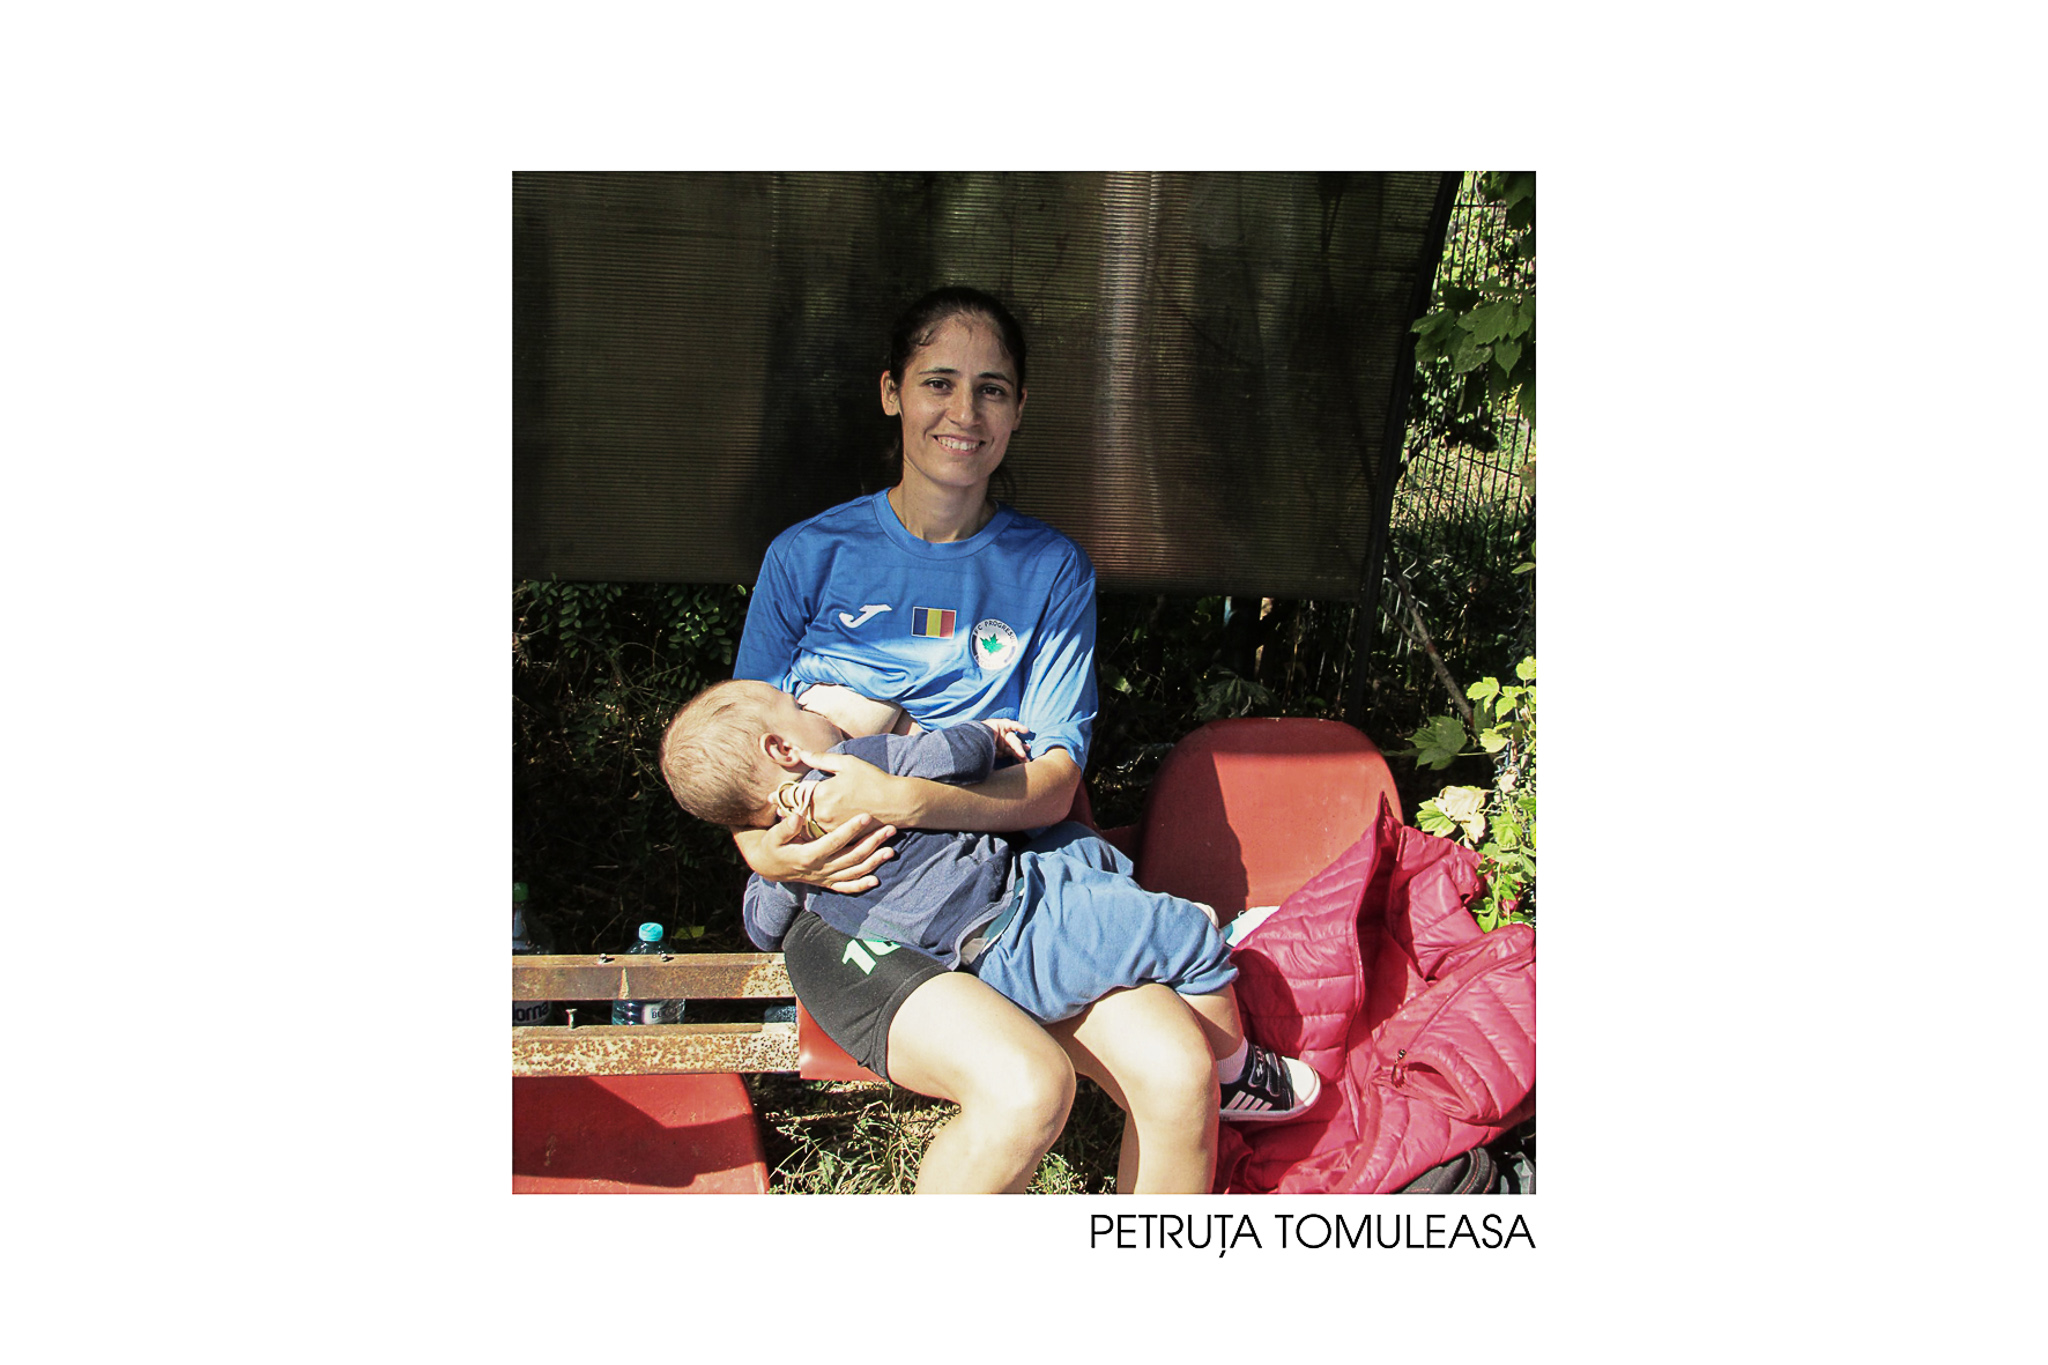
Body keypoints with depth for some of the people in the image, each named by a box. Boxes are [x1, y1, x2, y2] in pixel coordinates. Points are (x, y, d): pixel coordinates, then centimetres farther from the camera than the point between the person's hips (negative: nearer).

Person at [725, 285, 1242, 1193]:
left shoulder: (1051, 568, 8)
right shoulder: (811, 557, 3)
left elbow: (1054, 781, -2)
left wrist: (908, 799, -20)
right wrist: (767, 849, -17)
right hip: (847, 901, -2)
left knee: (1181, 1069, -23)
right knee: (1028, 1086, -29)